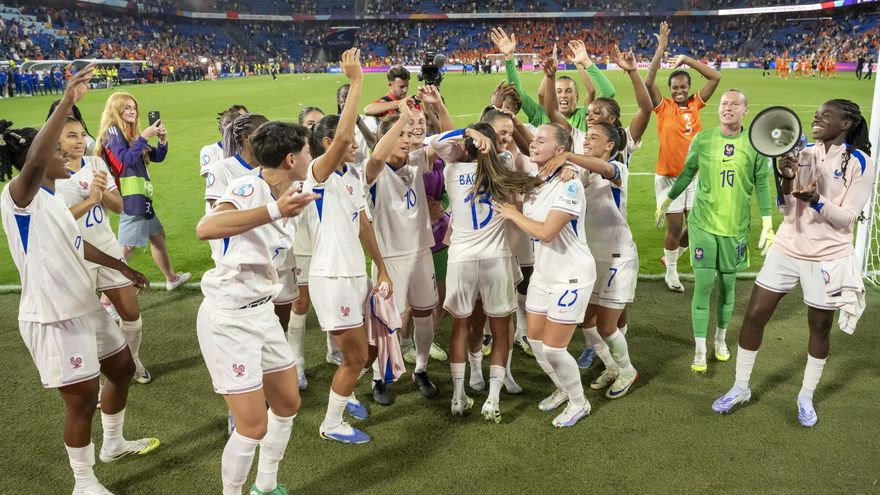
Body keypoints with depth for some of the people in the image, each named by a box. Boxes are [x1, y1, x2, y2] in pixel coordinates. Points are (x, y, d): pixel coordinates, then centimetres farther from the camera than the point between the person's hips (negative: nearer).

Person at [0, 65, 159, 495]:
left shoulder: (49, 198, 9)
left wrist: (121, 267, 31)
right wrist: (67, 101, -46)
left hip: (85, 307, 9)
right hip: (52, 318, -9)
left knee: (122, 369, 22)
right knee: (82, 400, 1)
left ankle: (113, 444, 44)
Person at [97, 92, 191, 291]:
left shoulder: (131, 133, 15)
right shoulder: (112, 131, -9)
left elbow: (158, 157, 16)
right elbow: (127, 159, -23)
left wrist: (163, 140, -2)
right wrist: (145, 136, -22)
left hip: (141, 195, 10)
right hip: (130, 196, -10)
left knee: (157, 234, 22)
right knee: (127, 247, -13)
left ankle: (172, 278, 38)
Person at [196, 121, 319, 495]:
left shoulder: (286, 197, 7)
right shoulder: (248, 187, -20)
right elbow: (205, 229, -40)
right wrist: (274, 210, -46)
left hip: (262, 313, 9)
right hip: (228, 320, -9)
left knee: (288, 404, 17)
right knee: (254, 427, -5)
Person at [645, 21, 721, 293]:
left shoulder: (696, 104, 4)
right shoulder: (663, 107, -4)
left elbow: (716, 77, 1)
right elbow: (648, 82, -17)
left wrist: (687, 59, -4)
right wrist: (661, 48, -20)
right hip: (668, 177, -3)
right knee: (675, 227, 1)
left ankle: (671, 256, 32)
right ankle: (671, 272, 21)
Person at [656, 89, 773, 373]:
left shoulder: (755, 144, -2)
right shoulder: (702, 140, -2)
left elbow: (762, 185, 3)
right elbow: (687, 174, 9)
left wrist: (767, 225, 0)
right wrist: (665, 203, 14)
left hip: (736, 227, 1)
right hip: (703, 223, -1)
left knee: (728, 285, 11)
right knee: (703, 284, -3)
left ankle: (721, 339, 32)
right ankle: (699, 351, 6)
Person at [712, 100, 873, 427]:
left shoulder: (860, 162, -8)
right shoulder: (803, 153, 3)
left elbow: (847, 218, -13)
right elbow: (786, 209, 1)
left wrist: (816, 200, -29)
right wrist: (787, 180, -17)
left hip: (827, 258, -3)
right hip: (786, 250, 4)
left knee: (819, 329, 9)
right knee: (753, 316, 2)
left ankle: (806, 397, 29)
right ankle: (741, 388, 18)